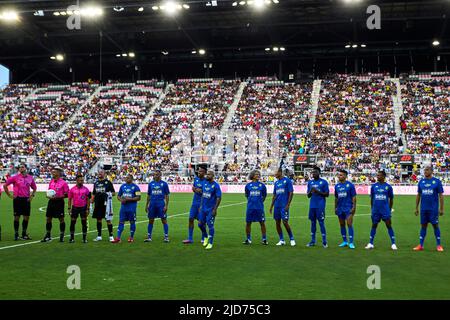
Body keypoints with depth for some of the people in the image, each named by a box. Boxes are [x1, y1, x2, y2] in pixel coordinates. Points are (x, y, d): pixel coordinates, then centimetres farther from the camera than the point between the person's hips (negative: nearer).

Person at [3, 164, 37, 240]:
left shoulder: (30, 178, 7)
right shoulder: (15, 177, -3)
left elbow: (34, 188, 21)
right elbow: (5, 185, 2)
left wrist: (32, 195, 8)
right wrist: (10, 195, -1)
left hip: (26, 199, 3)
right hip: (17, 199, -3)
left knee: (26, 217, 5)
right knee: (17, 217, 0)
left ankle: (24, 234, 17)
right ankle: (16, 234, 8)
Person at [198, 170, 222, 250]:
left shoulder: (216, 185, -12)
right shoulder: (205, 183, 8)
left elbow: (219, 198, -13)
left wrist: (215, 209, -16)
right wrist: (201, 206, 13)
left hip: (210, 210, -6)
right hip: (203, 208, 6)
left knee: (210, 225, -3)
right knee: (200, 224, 10)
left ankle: (210, 243, 8)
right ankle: (205, 237, 34)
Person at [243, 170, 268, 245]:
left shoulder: (262, 185, 3)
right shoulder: (248, 185, 5)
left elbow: (264, 196, 13)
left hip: (259, 207, -1)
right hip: (250, 207, 1)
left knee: (262, 223, 0)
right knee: (248, 223, 4)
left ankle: (264, 239, 8)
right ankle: (248, 239, 17)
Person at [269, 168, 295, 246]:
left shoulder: (287, 180, -5)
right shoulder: (276, 183, 14)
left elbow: (291, 193, -8)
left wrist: (288, 205, -14)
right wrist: (271, 206, 13)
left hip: (284, 206, -7)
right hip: (277, 206, 7)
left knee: (285, 222, -10)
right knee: (277, 223, 6)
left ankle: (292, 239, 5)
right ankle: (281, 240, 14)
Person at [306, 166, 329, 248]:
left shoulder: (324, 182, -1)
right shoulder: (310, 182, 13)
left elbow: (327, 194, -4)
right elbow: (308, 195, 13)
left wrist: (318, 192, -16)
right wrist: (310, 192, -9)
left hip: (320, 205, -5)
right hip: (312, 205, 5)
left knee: (321, 222, -5)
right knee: (313, 222, 8)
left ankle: (324, 241, 0)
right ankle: (313, 241, 14)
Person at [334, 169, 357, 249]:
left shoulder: (350, 185, -6)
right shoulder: (337, 186, 8)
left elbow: (354, 197, -6)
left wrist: (354, 207, -11)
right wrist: (335, 208, 12)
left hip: (348, 208, -5)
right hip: (340, 208, 5)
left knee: (349, 224, -9)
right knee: (342, 225, 10)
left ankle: (351, 242, -5)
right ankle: (345, 241, 19)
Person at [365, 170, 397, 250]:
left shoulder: (388, 186, -1)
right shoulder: (374, 186, 4)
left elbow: (391, 199, 6)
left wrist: (390, 210, 6)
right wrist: (372, 209, 11)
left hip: (385, 210, -2)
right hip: (376, 210, 2)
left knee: (389, 225, -3)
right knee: (374, 225, 8)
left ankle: (393, 244, 2)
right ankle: (371, 243, 15)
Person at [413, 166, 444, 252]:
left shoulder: (437, 181, -3)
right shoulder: (421, 182, 7)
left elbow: (441, 195, -2)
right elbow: (418, 195, 12)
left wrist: (441, 208, -6)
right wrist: (416, 208, 10)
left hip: (434, 209, -3)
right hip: (423, 209, 3)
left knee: (435, 225, 1)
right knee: (423, 226, 7)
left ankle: (439, 245, 9)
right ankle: (421, 245, 10)